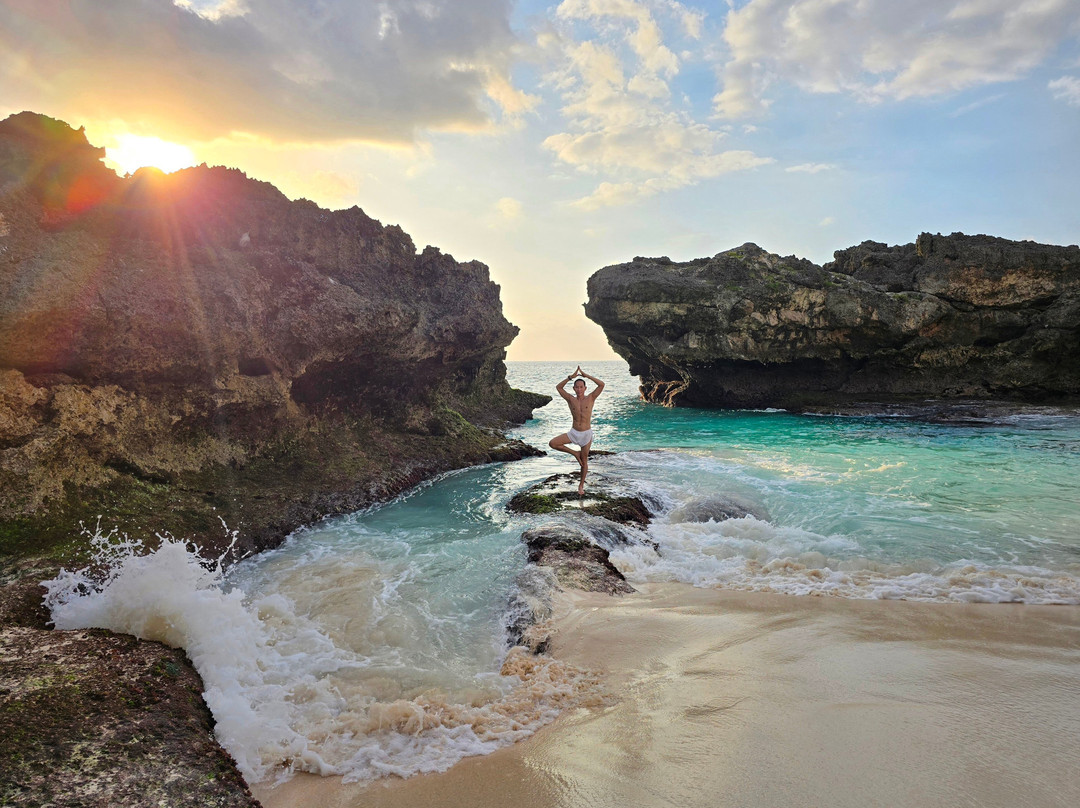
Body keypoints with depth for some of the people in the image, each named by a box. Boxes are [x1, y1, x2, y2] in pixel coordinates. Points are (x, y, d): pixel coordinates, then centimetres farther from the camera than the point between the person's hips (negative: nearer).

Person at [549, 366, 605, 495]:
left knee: (584, 461, 7)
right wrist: (571, 376, -14)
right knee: (552, 443, -14)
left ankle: (581, 486, 25)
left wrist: (586, 375, -15)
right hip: (573, 432, 2)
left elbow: (602, 385, -15)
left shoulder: (590, 398, -5)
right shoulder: (571, 399, -1)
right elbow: (558, 387, -7)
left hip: (586, 434, -2)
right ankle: (575, 453, 4)